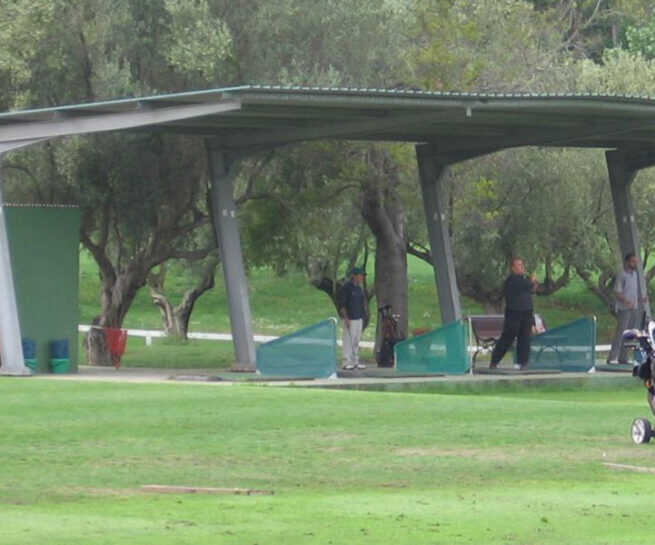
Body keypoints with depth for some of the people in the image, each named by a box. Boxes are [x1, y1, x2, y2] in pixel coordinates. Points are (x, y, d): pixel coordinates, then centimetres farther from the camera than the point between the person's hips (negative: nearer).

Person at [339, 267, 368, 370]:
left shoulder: (359, 288, 15)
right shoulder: (346, 287, -10)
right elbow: (342, 304, -13)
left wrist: (363, 316, 17)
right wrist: (346, 318, -18)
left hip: (359, 318, 8)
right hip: (350, 318, -8)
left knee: (357, 341, 10)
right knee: (348, 340, -7)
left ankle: (355, 362, 15)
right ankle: (347, 362, -5)